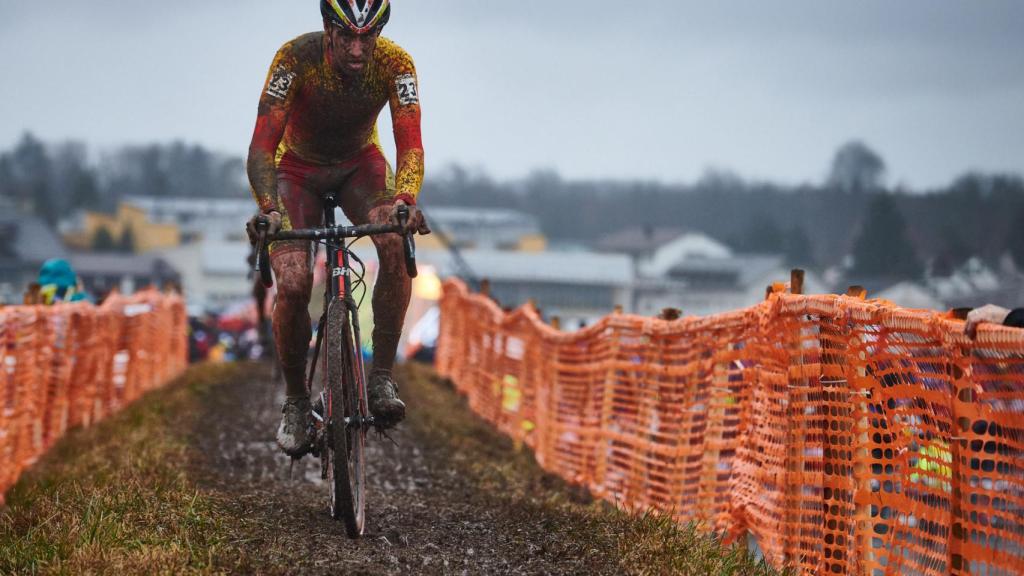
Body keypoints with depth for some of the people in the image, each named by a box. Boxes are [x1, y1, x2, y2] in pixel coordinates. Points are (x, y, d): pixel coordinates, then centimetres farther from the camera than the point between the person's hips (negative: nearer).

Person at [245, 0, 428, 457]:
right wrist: (268, 209, -53)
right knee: (293, 285, -21)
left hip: (359, 166, 1)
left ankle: (382, 375, -20)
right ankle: (295, 400, 1)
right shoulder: (296, 57, -32)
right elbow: (262, 145, -36)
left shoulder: (395, 63, -27)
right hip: (298, 170, -1)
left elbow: (410, 145, -33)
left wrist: (405, 200, -54)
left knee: (396, 245, -31)